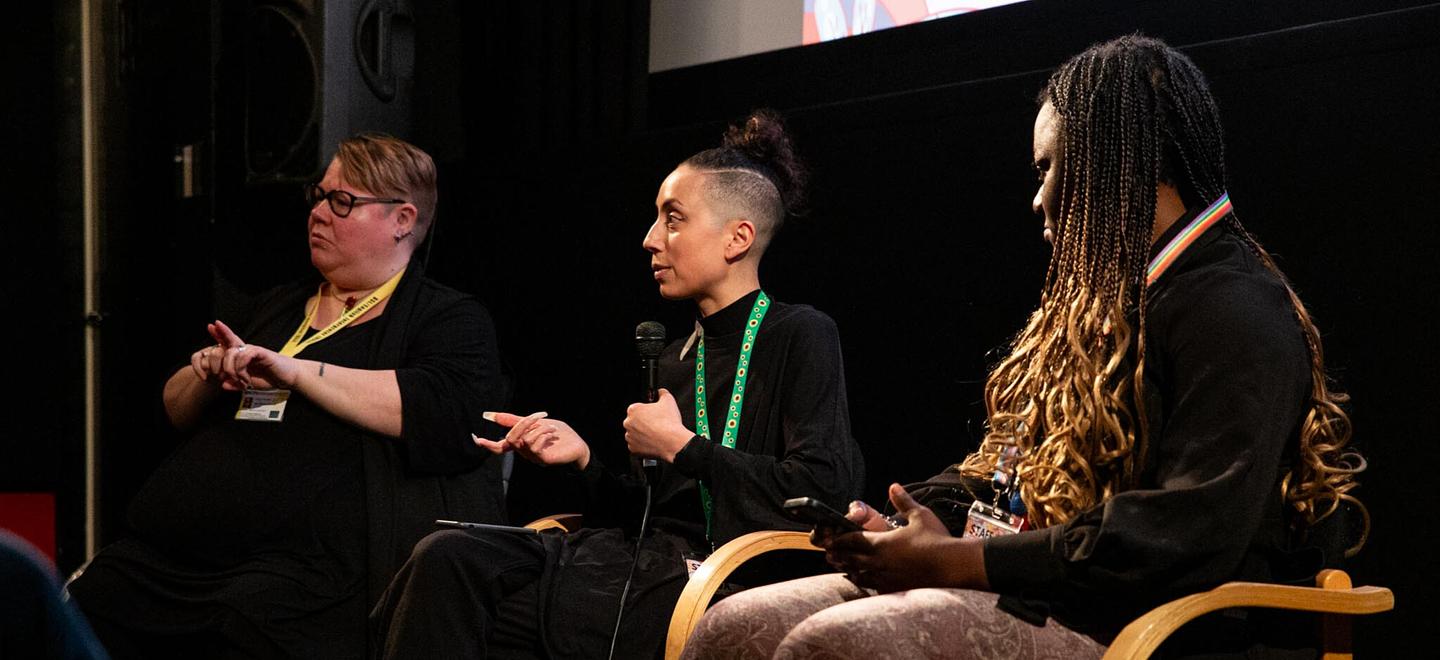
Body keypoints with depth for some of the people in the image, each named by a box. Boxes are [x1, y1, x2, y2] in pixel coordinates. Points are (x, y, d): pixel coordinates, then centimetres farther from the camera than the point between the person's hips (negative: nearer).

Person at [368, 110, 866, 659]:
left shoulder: (801, 336, -1)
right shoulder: (675, 360, 20)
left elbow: (827, 490, -14)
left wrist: (678, 446, -8)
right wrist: (583, 459, 2)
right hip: (650, 564, 7)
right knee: (448, 555, -19)